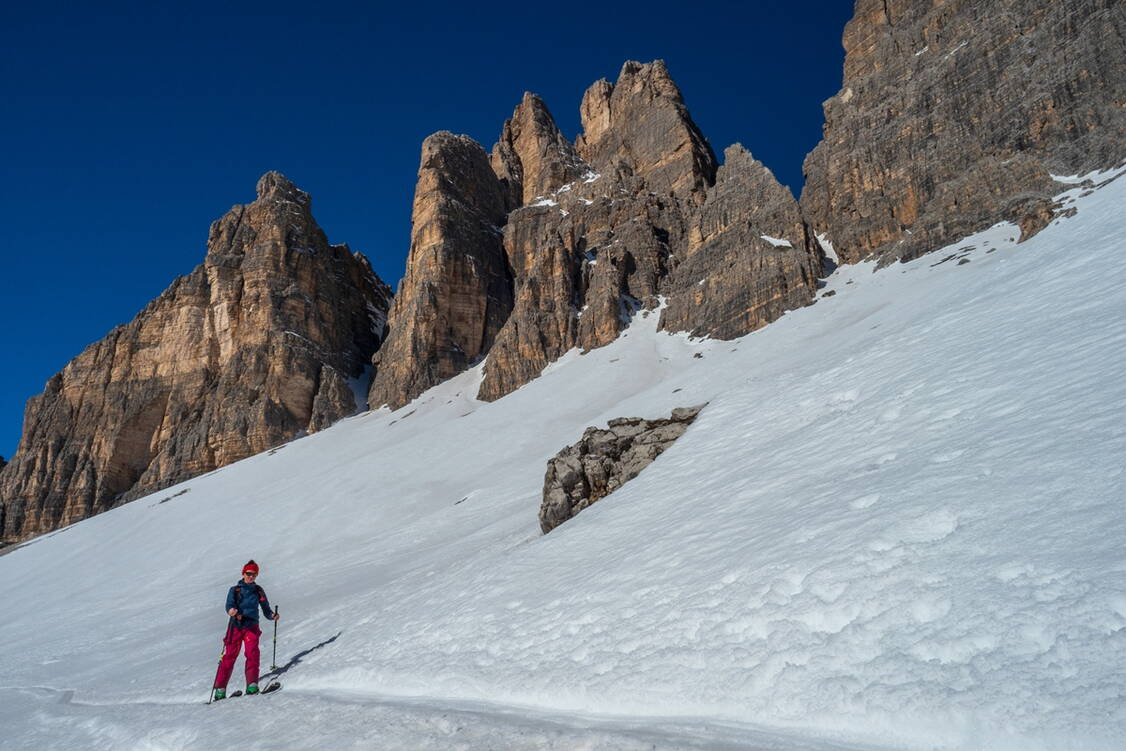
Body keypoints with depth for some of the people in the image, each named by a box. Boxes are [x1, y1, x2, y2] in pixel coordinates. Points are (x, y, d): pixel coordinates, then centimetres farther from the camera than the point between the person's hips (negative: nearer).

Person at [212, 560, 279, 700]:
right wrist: (232, 611, -32)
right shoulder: (234, 590, 6)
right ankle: (220, 689, 4)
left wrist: (272, 615, -9)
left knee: (252, 653, -17)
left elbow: (266, 609, 12)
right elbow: (229, 606, -9)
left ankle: (252, 685, -19)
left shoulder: (258, 591, 11)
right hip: (236, 626, -1)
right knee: (230, 656, -4)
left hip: (252, 627, 1)